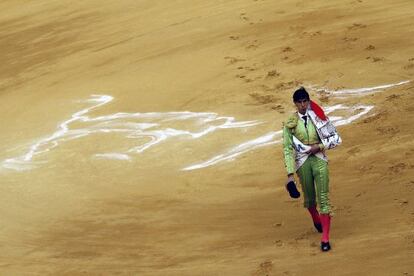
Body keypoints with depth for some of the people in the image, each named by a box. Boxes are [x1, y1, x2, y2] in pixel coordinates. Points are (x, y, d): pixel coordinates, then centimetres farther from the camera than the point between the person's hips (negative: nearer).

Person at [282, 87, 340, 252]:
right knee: (310, 198, 12)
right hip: (302, 162, 1)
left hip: (319, 159, -1)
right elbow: (287, 149, -4)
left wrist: (319, 146, -12)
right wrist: (290, 174, -11)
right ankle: (316, 219, 47)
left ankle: (325, 238, -7)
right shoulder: (290, 123, -1)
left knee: (323, 198, -7)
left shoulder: (319, 118, 0)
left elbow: (336, 139, 2)